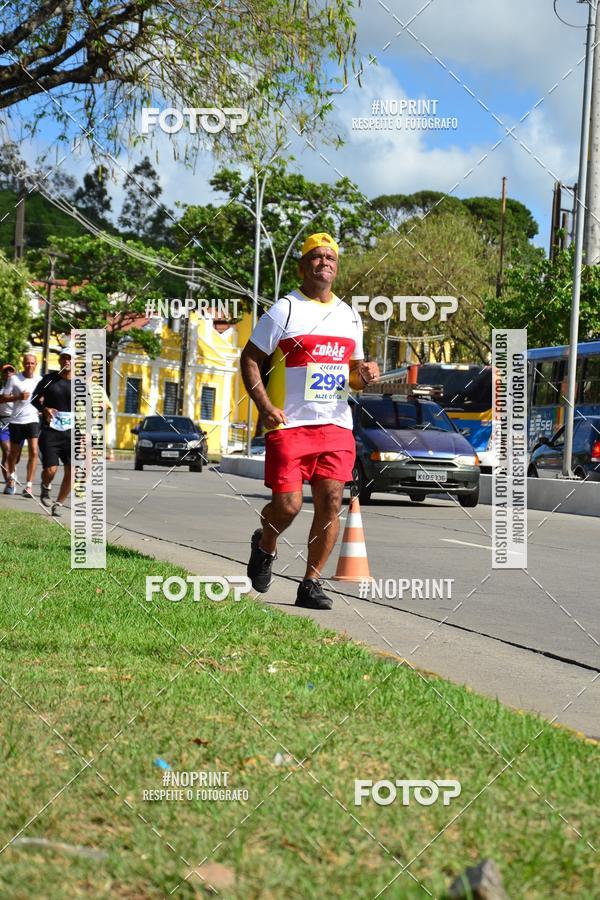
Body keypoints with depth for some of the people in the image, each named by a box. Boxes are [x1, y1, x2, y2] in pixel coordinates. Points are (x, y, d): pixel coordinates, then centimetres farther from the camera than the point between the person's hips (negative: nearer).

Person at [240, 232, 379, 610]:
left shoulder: (350, 316, 16)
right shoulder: (285, 310, 0)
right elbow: (250, 359, 1)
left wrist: (365, 373, 0)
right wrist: (265, 407, -12)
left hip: (336, 425, 4)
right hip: (289, 424, -4)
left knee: (330, 502, -5)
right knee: (288, 505, -9)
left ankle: (311, 585, 5)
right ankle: (265, 546, 25)